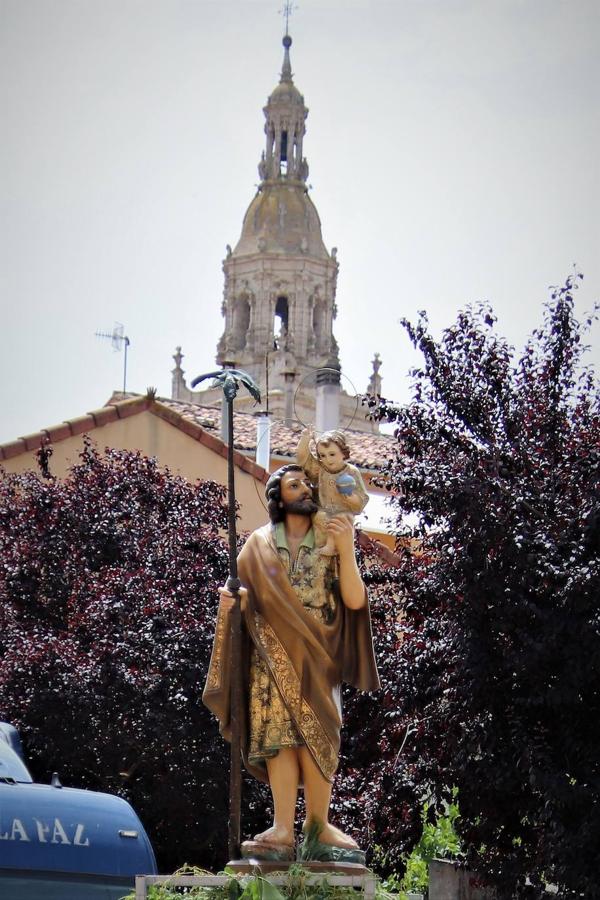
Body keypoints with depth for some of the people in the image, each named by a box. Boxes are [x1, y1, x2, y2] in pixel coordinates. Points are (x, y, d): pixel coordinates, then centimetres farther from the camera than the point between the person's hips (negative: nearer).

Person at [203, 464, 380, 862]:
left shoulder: (330, 543, 6)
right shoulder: (259, 545, 9)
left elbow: (354, 601, -4)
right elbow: (248, 598, 10)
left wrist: (346, 550, -15)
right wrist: (230, 601, -13)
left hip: (316, 658, 0)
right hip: (273, 655, 0)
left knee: (315, 737, -12)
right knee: (280, 737, -10)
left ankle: (317, 825, -5)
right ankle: (283, 830, -16)